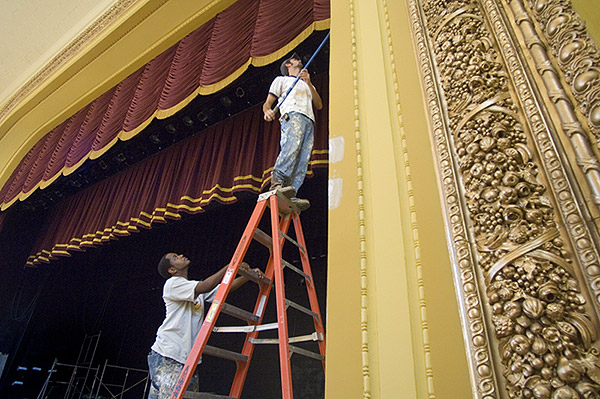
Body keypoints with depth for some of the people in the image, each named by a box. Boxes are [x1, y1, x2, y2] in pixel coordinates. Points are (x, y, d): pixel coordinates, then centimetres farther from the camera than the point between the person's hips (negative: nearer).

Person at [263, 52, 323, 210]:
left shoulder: (307, 85, 41)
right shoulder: (281, 80, 29)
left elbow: (319, 105, 23)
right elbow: (267, 103, 16)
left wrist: (309, 83, 11)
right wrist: (267, 111, -10)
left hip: (309, 121, 4)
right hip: (292, 114, -4)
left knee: (303, 159, -18)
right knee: (292, 146, -34)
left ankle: (291, 195, -31)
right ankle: (277, 181, -45)